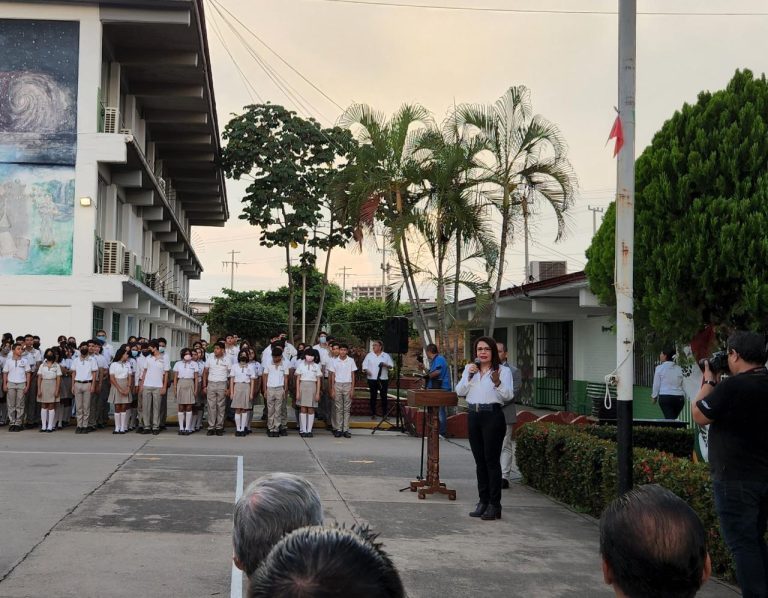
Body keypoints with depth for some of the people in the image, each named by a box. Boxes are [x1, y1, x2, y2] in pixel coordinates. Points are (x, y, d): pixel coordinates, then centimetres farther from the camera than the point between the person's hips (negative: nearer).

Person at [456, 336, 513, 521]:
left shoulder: (503, 370, -1)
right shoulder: (469, 369, 13)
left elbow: (508, 395, -10)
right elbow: (459, 392, 4)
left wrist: (497, 383, -26)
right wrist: (469, 376, -10)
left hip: (492, 415, -5)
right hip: (474, 416, 5)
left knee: (492, 460, -6)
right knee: (479, 460, 10)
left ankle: (494, 505, -2)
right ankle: (483, 501, 17)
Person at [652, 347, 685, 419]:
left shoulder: (659, 368, -2)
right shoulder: (679, 368, 7)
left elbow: (656, 384, 2)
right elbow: (683, 384, 9)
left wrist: (654, 396, 16)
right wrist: (684, 398, 20)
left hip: (665, 397, -4)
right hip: (679, 397, 4)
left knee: (669, 419, -5)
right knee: (673, 419, 17)